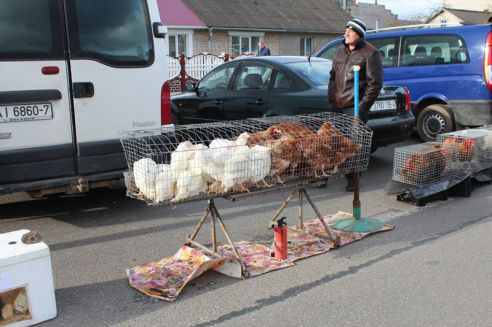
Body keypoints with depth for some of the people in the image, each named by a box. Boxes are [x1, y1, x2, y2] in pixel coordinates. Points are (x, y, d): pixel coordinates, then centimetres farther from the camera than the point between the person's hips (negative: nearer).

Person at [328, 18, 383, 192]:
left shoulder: (370, 53, -6)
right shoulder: (340, 51, 16)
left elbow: (375, 83, -10)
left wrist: (362, 106, -13)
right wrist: (331, 97, 14)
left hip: (355, 108, -6)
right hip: (337, 106, 7)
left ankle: (352, 179, 8)